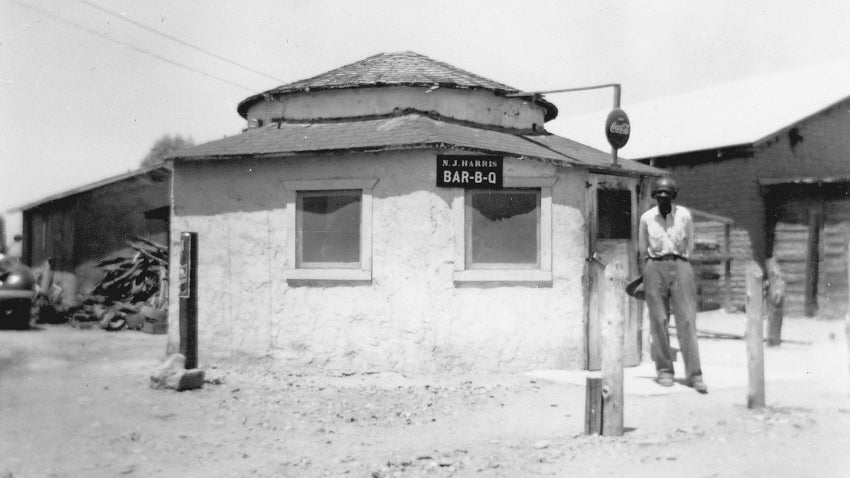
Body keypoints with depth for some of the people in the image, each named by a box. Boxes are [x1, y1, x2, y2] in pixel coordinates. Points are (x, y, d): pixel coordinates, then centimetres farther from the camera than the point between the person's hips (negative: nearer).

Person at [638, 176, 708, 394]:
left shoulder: (684, 215, 1)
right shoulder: (647, 218, 4)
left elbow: (689, 245, 12)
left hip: (680, 266, -1)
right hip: (655, 268, 1)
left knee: (687, 320, -7)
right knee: (659, 321, 0)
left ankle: (694, 374, -7)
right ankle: (664, 371, 9)